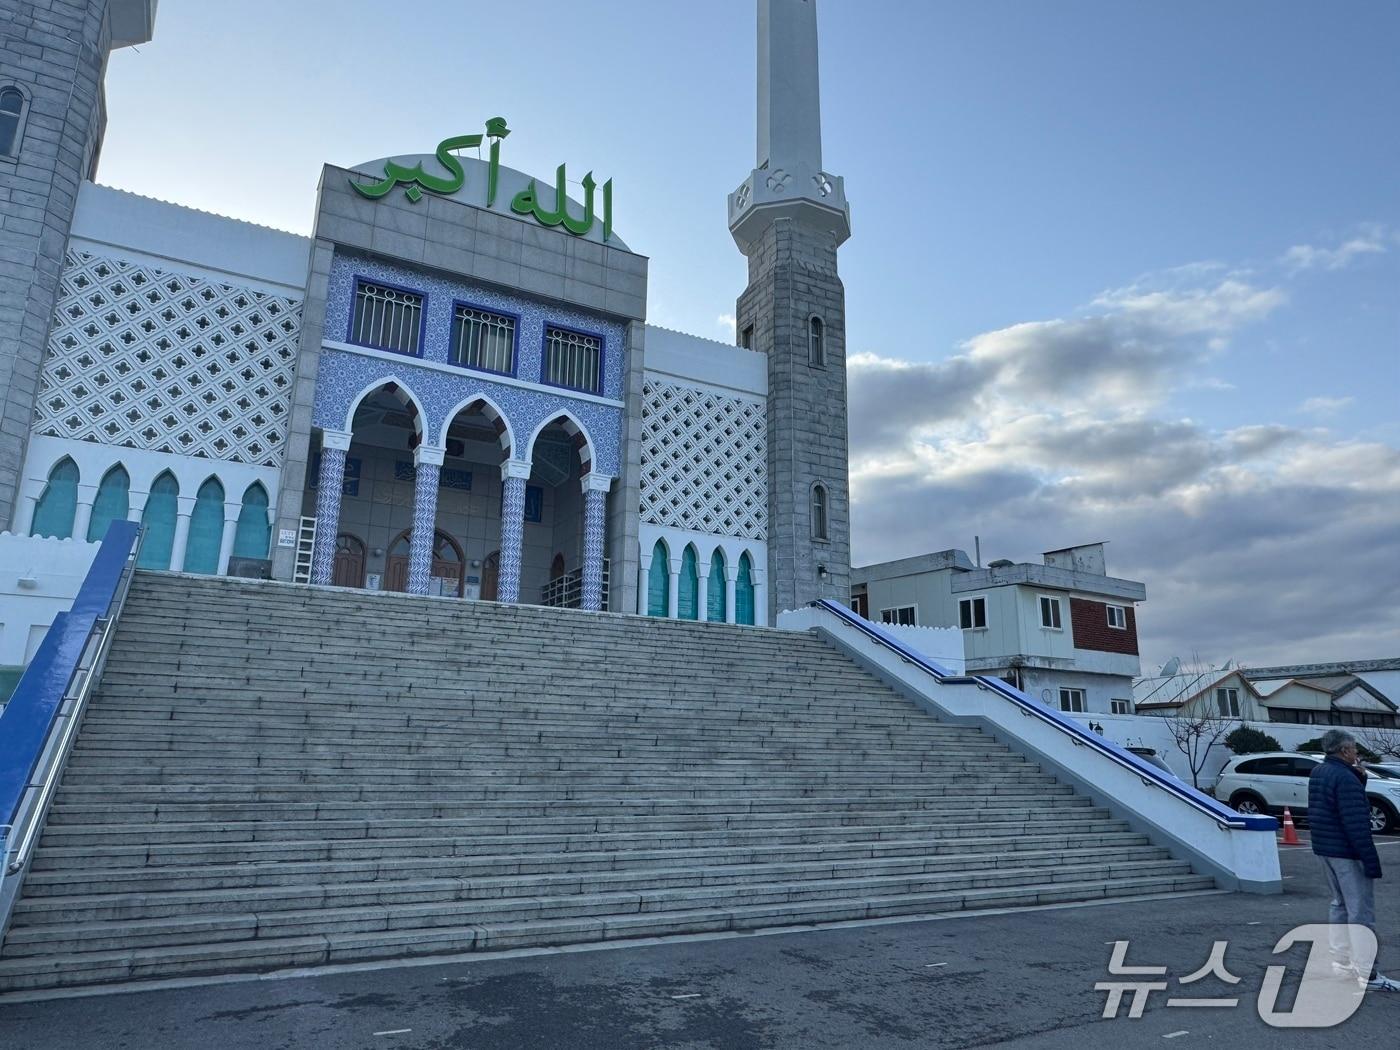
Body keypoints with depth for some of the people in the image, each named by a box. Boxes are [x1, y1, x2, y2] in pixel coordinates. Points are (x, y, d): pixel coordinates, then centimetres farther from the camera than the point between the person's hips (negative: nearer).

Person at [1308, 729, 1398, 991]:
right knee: (1361, 912, -5)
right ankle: (1367, 974, -3)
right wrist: (1371, 861, -21)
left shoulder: (1318, 773, 11)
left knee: (1340, 905, 18)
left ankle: (1341, 962, 24)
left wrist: (1360, 778, 5)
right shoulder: (1345, 778, -20)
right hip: (1347, 853, -10)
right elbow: (1356, 824, -23)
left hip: (1325, 849, 10)